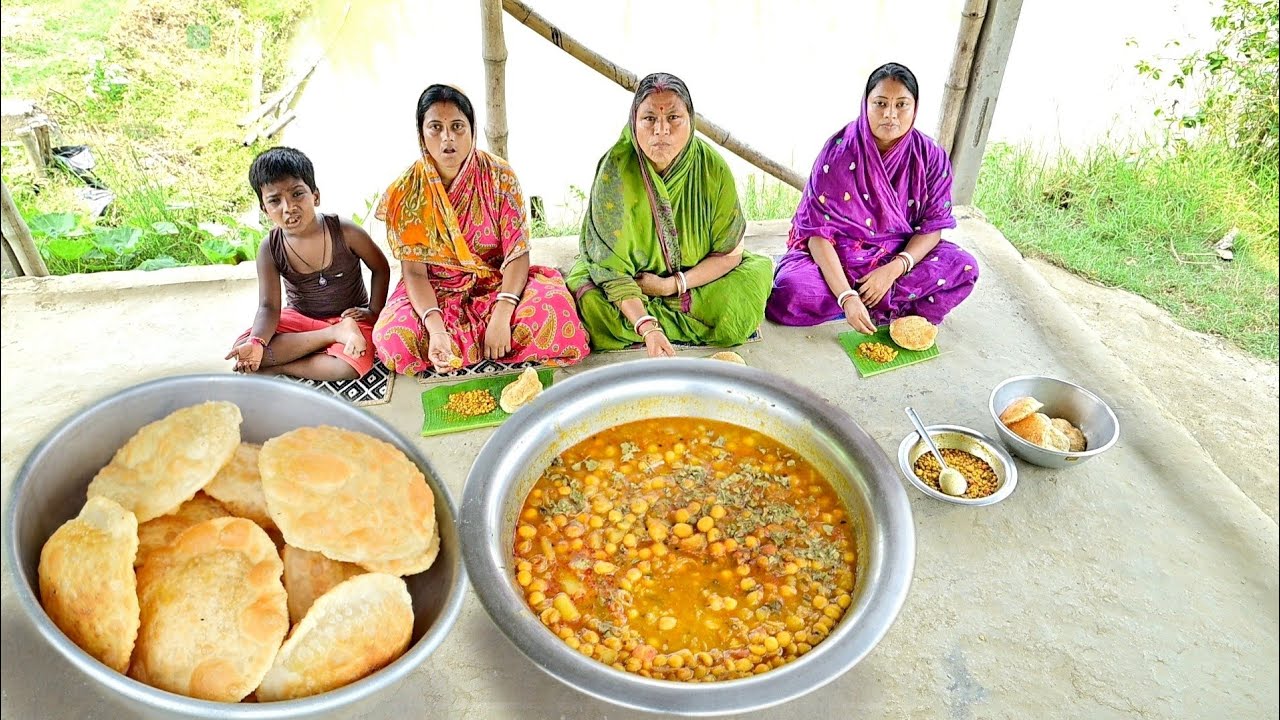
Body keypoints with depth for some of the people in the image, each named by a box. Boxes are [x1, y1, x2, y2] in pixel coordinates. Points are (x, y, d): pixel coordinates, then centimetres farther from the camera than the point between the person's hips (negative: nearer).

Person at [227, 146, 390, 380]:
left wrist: (374, 312, -9)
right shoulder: (270, 249, -12)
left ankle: (274, 368, -14)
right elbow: (268, 307, -14)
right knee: (243, 348, -22)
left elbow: (381, 269, -2)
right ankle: (335, 334, -19)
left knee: (347, 366, -35)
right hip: (300, 318, 3)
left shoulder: (346, 233, -18)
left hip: (351, 317, -3)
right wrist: (256, 343, -33)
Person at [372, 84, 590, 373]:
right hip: (436, 295, 1)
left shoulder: (500, 176, -8)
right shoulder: (405, 193, -7)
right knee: (393, 338, -30)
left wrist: (501, 315, -30)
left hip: (498, 286, 0)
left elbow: (517, 252, -14)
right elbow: (414, 271, -12)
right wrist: (436, 329, -31)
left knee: (553, 303, -30)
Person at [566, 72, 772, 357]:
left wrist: (672, 285, -21)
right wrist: (647, 327, -38)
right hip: (627, 293, -1)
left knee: (757, 271, -18)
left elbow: (729, 252, -9)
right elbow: (611, 266, -25)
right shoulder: (615, 170, -23)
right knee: (591, 303, -30)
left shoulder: (713, 168, -17)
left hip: (694, 278, 2)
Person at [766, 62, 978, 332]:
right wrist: (846, 297, -31)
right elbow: (818, 231, -19)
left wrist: (893, 269, -23)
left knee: (964, 267, -20)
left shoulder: (931, 157, -7)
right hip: (835, 257, -3)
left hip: (900, 257, 3)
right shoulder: (840, 151, -16)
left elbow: (932, 226, -3)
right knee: (790, 292, -32)